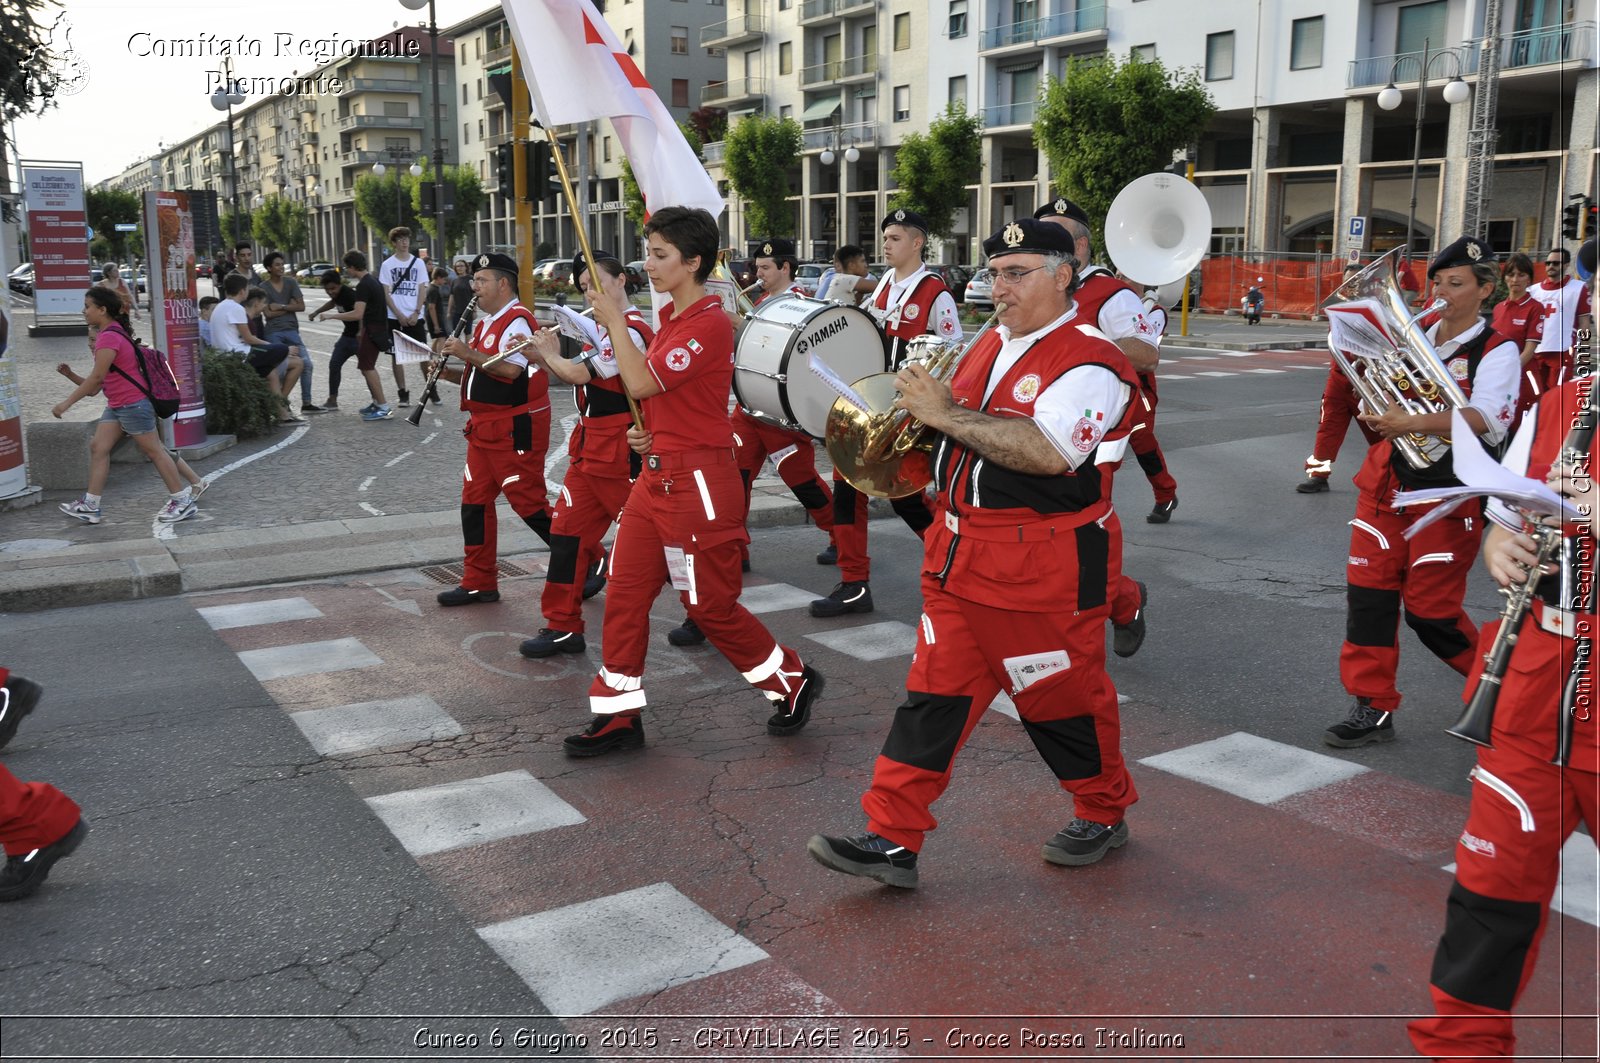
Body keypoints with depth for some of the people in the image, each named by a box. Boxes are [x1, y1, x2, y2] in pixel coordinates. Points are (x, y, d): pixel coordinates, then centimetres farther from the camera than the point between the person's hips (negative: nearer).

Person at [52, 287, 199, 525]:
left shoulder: (109, 336, -19)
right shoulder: (113, 331, 12)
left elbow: (97, 376, -21)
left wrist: (67, 402, -17)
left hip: (133, 404, -10)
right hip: (117, 405, 10)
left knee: (154, 450, -2)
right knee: (98, 447, 6)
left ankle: (183, 501, 6)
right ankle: (90, 505, 9)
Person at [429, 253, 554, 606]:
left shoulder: (517, 320, -14)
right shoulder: (486, 323, 18)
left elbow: (510, 370, -27)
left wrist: (467, 353, -21)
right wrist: (451, 373, 8)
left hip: (515, 428, -10)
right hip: (484, 427, 10)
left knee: (528, 503, -7)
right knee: (474, 501, 10)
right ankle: (479, 583, 17)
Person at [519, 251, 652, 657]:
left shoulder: (632, 330, -17)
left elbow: (579, 374, -21)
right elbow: (578, 377, 16)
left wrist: (549, 354, -3)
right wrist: (548, 358, 2)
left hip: (621, 454, -9)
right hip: (589, 449, 9)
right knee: (568, 532, 6)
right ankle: (563, 627, 12)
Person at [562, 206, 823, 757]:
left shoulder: (709, 324, -17)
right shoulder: (669, 317, 13)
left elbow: (640, 382, -23)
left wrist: (615, 321, -10)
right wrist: (646, 432, 7)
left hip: (698, 480, -9)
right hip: (657, 474, 9)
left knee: (710, 604, 1)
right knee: (625, 591, 7)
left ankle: (793, 682, 22)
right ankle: (618, 714, 16)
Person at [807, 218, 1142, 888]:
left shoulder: (1091, 361, -14)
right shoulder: (990, 345, 13)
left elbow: (1047, 452, -30)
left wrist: (945, 412, -25)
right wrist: (924, 409, 5)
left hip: (1043, 568, -7)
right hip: (960, 555, 8)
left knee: (1061, 696, 9)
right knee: (935, 693, 5)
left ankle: (1104, 814, 34)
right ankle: (892, 840, 9)